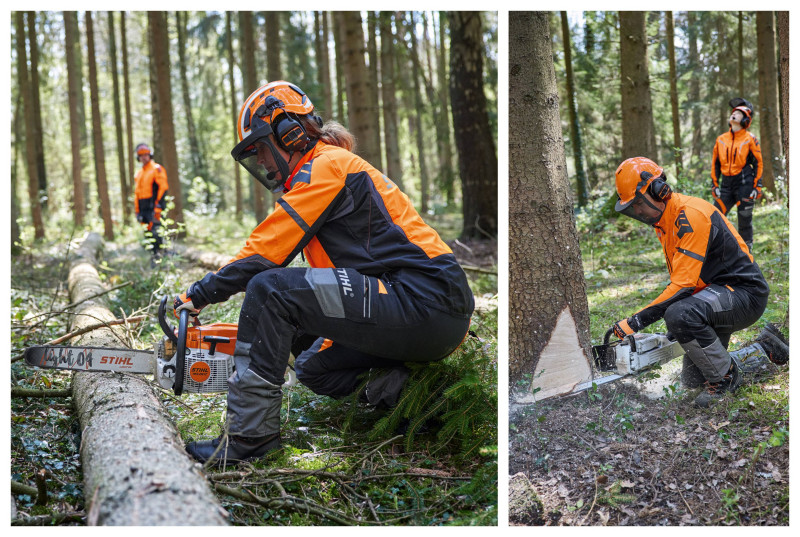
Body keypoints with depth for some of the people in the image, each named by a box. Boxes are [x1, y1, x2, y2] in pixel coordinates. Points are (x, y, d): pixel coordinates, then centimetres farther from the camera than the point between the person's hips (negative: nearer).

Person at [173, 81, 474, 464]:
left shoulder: (325, 167, -5)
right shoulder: (331, 170, 26)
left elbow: (263, 254, -10)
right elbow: (327, 273, 25)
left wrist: (198, 295, 1)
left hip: (425, 301, -11)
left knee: (269, 289, -16)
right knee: (312, 367, 24)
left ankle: (249, 436, -12)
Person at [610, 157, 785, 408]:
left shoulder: (690, 215, -24)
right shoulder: (665, 222, 7)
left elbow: (683, 286, -30)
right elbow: (679, 280, 16)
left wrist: (636, 321, -31)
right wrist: (676, 332, 7)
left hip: (745, 292, -10)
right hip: (717, 294, 10)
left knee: (680, 314, -37)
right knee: (692, 380, 12)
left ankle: (725, 377, -14)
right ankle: (763, 349, 26)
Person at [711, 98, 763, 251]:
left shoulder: (750, 139, -1)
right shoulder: (721, 139, 9)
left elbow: (758, 163, 1)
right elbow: (715, 163, 15)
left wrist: (757, 186, -5)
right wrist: (714, 185, 9)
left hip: (744, 184, -4)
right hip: (726, 185, 4)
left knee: (745, 220, 1)